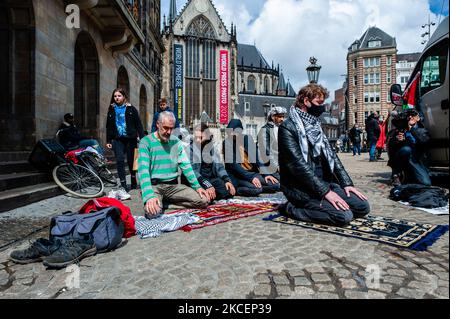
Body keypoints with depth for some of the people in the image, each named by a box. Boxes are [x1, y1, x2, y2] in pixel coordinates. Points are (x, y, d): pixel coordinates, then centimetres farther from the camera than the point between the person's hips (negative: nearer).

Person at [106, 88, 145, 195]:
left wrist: (142, 138, -8)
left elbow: (138, 125, -1)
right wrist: (108, 141, 8)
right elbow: (109, 126, 13)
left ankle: (133, 182, 27)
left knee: (131, 161, 6)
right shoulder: (111, 110, 10)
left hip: (130, 139, -2)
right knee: (120, 161, -8)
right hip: (118, 139, 2)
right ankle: (123, 186, -4)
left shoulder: (131, 109, 2)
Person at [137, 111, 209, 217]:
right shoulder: (146, 142, -7)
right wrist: (149, 196, -31)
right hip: (153, 185, -5)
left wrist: (197, 186, -5)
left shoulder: (176, 141, 8)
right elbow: (143, 170, -17)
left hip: (173, 185, 5)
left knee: (204, 200, -12)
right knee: (152, 211, -35)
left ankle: (165, 201, 3)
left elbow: (186, 165, 7)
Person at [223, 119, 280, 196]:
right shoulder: (227, 143, -7)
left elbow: (256, 158, 3)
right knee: (256, 189, -32)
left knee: (276, 185, -13)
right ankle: (235, 190, -5)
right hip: (237, 176, -6)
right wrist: (251, 177, -22)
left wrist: (266, 173, -10)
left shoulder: (247, 139, 4)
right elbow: (233, 164, -14)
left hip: (253, 172, 6)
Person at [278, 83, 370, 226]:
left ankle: (315, 205, 7)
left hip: (323, 181, 8)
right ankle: (292, 208, -6)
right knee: (343, 215, -22)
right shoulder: (288, 127, -12)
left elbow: (331, 155, 13)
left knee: (362, 207, -2)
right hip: (300, 187, -8)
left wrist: (346, 183, 2)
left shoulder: (316, 127, 15)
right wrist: (325, 191, -22)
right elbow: (298, 164, -20)